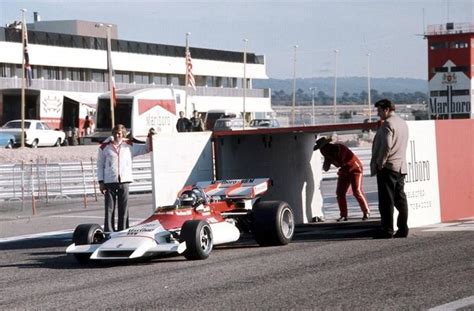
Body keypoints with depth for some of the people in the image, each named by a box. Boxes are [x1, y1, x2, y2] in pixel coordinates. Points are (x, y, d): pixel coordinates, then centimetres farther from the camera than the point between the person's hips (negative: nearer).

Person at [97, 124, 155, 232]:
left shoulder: (129, 146, 10)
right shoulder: (105, 147, 6)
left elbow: (147, 148, 17)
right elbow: (100, 165, 8)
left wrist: (150, 136, 4)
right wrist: (101, 182, 2)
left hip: (124, 181, 1)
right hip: (109, 182, -1)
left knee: (124, 208, 3)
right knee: (109, 208, -3)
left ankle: (123, 230, 9)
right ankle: (108, 231, -1)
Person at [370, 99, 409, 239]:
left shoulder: (387, 124, -12)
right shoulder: (403, 123, 16)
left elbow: (386, 145, -21)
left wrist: (379, 163, -12)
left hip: (387, 167, -9)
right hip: (401, 167, 9)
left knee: (386, 201, -6)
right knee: (400, 199, 9)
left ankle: (387, 231, -7)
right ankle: (403, 229, 9)